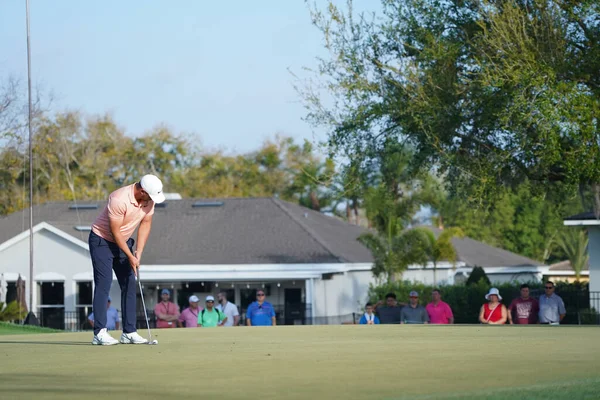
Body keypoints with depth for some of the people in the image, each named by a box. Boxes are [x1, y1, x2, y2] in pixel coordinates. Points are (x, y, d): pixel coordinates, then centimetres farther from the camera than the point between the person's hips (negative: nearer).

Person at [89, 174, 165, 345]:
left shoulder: (149, 199, -10)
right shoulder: (119, 199, -31)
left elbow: (146, 224, 0)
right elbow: (115, 231, -24)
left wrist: (138, 253, -7)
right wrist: (130, 257, -19)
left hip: (124, 241, 7)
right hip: (102, 240, -7)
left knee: (129, 285, 3)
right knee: (103, 284, -13)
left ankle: (129, 332, 5)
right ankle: (99, 332, -15)